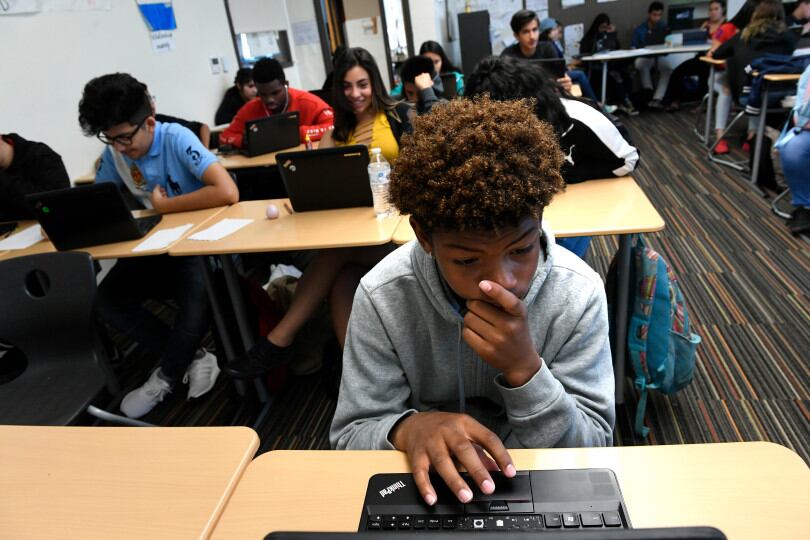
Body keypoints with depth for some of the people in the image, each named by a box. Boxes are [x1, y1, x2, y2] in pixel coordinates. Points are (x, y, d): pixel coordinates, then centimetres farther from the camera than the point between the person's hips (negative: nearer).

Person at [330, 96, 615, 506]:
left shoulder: (578, 292, -17)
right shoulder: (382, 296, -19)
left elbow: (593, 448, -12)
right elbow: (350, 435, -12)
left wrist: (525, 369, -30)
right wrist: (407, 429, -34)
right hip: (430, 483, 0)